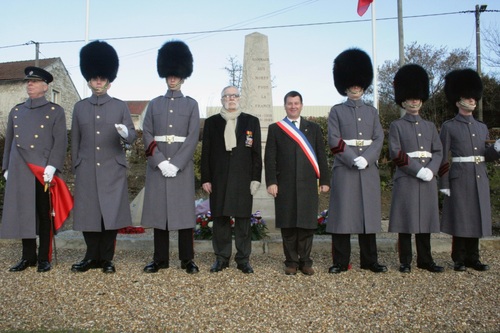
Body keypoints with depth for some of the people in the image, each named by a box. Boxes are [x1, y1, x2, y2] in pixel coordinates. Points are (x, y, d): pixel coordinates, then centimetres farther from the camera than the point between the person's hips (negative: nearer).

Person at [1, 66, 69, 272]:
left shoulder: (55, 111, 2)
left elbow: (60, 142, -6)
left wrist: (52, 166, -16)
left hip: (44, 173, -4)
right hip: (19, 173, 5)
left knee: (45, 216, 3)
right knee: (23, 215, 8)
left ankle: (44, 259, 12)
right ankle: (28, 257, 19)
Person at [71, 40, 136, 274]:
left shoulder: (120, 106, 3)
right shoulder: (79, 107, 8)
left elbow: (132, 137, -1)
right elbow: (75, 141, 12)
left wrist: (126, 134, -24)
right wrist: (75, 167, 10)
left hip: (113, 170, -2)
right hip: (87, 171, 2)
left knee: (112, 213, 1)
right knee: (88, 213, 4)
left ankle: (107, 258, 14)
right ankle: (92, 257, 19)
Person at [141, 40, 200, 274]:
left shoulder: (191, 104, 5)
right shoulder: (154, 104, 10)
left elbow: (193, 138, -3)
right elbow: (147, 134, 3)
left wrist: (176, 165, -13)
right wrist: (161, 162, -11)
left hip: (182, 165, -2)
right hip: (157, 164, 2)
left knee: (184, 210, 0)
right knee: (158, 209, 4)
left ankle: (187, 259, 10)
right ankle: (160, 259, 14)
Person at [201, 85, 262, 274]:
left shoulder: (252, 121, 7)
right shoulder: (211, 123, 9)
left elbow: (256, 152, 4)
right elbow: (206, 153, 6)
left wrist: (256, 179, -2)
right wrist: (205, 179, 0)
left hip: (243, 179, 0)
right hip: (219, 179, 1)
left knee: (243, 219, 3)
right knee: (220, 219, 5)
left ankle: (243, 259, 13)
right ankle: (221, 258, 16)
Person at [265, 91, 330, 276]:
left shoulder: (313, 128, 13)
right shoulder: (275, 129, 9)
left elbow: (321, 156, 10)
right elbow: (269, 158, 3)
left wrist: (324, 180, 4)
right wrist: (271, 182, -7)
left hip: (308, 184, 1)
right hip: (285, 185, -1)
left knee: (307, 224, 3)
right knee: (288, 225, 2)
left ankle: (305, 261, 14)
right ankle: (291, 262, 13)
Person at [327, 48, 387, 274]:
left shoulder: (372, 112, 14)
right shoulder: (336, 111, 4)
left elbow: (379, 139, 5)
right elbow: (334, 142, -5)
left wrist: (366, 159, -13)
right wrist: (354, 160, -16)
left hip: (369, 169, 3)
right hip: (344, 169, -3)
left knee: (368, 213, 6)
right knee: (342, 213, -3)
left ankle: (369, 261, 15)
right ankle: (341, 262, 6)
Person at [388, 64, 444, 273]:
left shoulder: (430, 126, 14)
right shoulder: (397, 126, 2)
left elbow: (438, 152, 8)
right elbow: (396, 154, -8)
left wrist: (430, 170, -11)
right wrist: (418, 170, -16)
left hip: (428, 179, 4)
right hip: (406, 179, -4)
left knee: (425, 219, 8)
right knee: (406, 221, -1)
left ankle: (425, 260, 19)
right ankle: (405, 261, 8)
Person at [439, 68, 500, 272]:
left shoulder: (482, 127, 14)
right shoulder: (449, 127, -3)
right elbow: (443, 158, -6)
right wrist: (444, 184, -11)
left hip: (480, 178, 5)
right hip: (460, 178, -5)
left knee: (477, 217, 9)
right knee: (460, 218, 0)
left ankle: (473, 258, 20)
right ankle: (459, 259, 11)